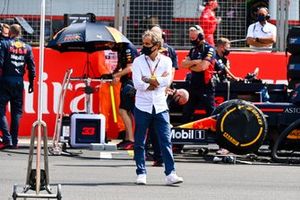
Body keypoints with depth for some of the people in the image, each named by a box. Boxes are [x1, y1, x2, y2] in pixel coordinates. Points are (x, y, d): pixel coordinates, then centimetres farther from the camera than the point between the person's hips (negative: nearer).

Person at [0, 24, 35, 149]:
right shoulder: (27, 47, 9)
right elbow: (31, 67, 8)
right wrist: (31, 83, 15)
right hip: (19, 82, 4)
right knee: (16, 112, 10)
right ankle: (14, 142, 9)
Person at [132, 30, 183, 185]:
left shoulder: (166, 61, 4)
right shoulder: (138, 61, 1)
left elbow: (167, 81, -12)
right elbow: (138, 84, -12)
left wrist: (147, 80, -10)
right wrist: (158, 82, -8)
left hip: (160, 107, 0)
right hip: (142, 107, 0)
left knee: (166, 141, -4)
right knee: (139, 143, 4)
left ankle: (170, 174, -4)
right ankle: (141, 174, 12)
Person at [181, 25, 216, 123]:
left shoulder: (209, 49, -9)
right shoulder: (193, 50, 14)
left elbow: (203, 66, -21)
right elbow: (183, 64, 3)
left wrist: (190, 66, -5)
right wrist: (194, 62, -14)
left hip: (206, 86, -8)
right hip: (193, 85, 8)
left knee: (211, 112, -6)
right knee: (186, 113, 14)